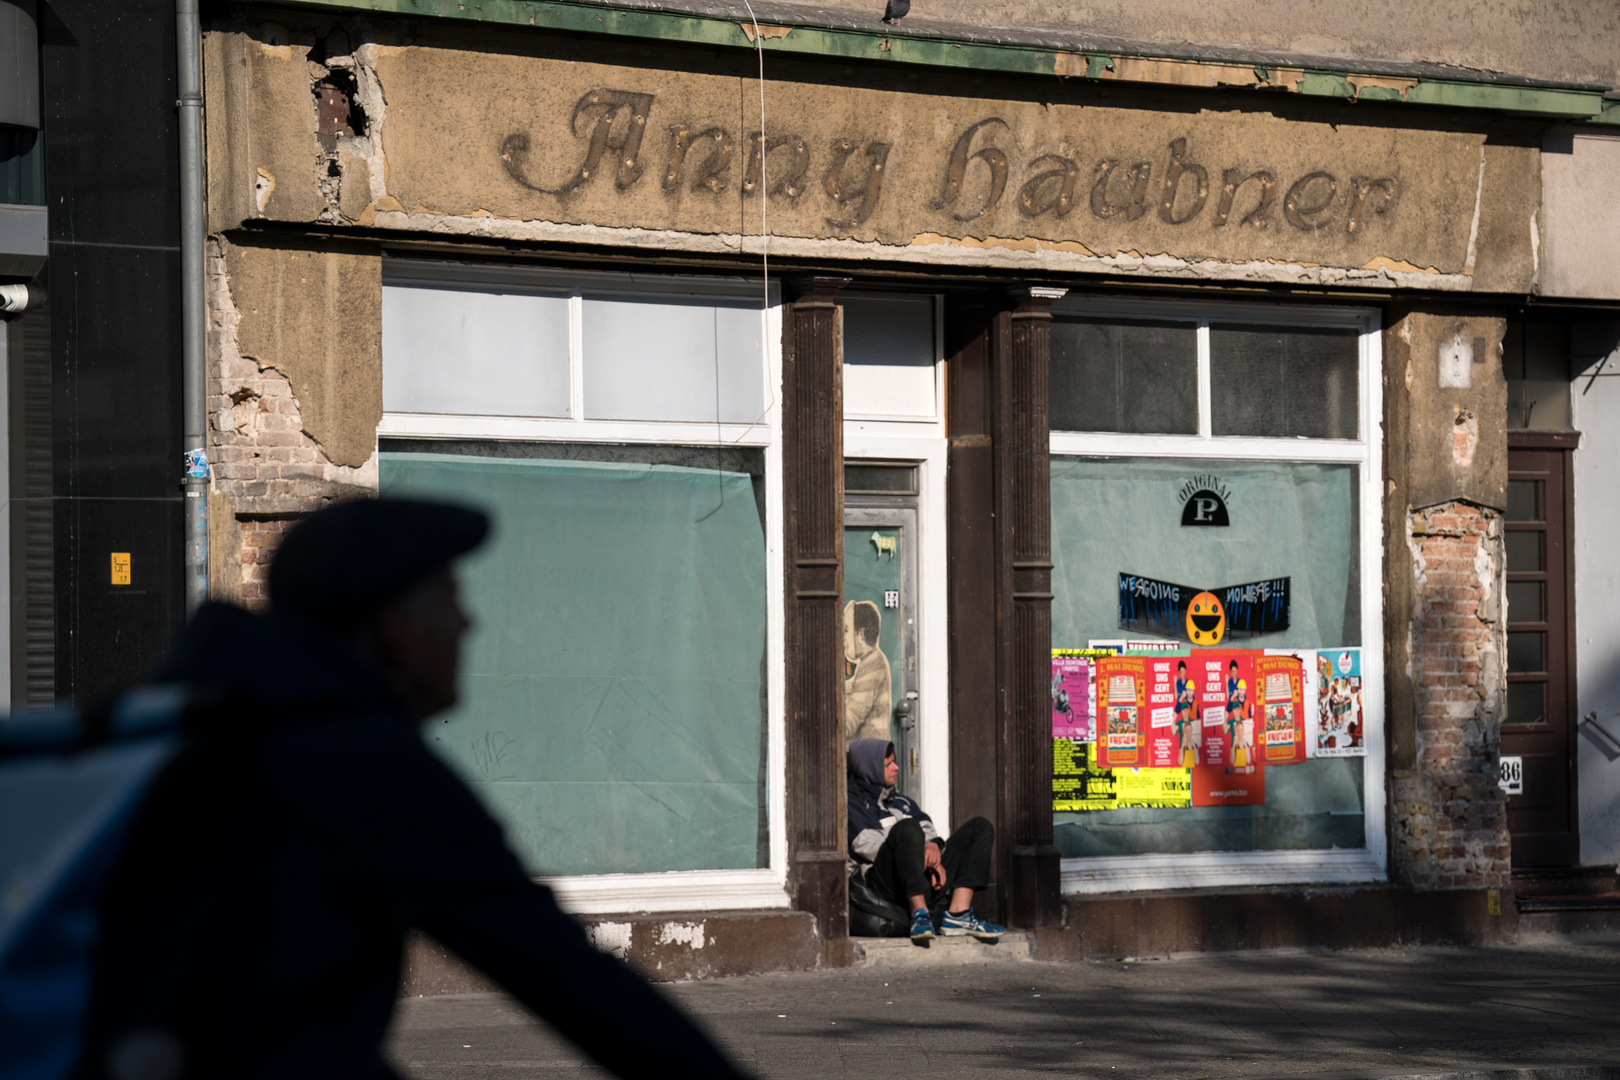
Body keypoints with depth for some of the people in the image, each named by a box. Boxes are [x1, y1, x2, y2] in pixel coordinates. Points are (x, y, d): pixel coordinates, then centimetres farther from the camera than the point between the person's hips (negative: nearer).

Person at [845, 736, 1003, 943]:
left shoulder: (900, 801, 32)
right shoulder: (852, 802, 10)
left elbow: (926, 826, 19)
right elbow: (864, 843, -6)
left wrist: (933, 845, -9)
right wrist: (923, 859, -14)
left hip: (927, 878, 7)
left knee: (981, 827, -1)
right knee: (907, 828, -34)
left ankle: (957, 914, -19)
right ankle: (919, 913, -38)